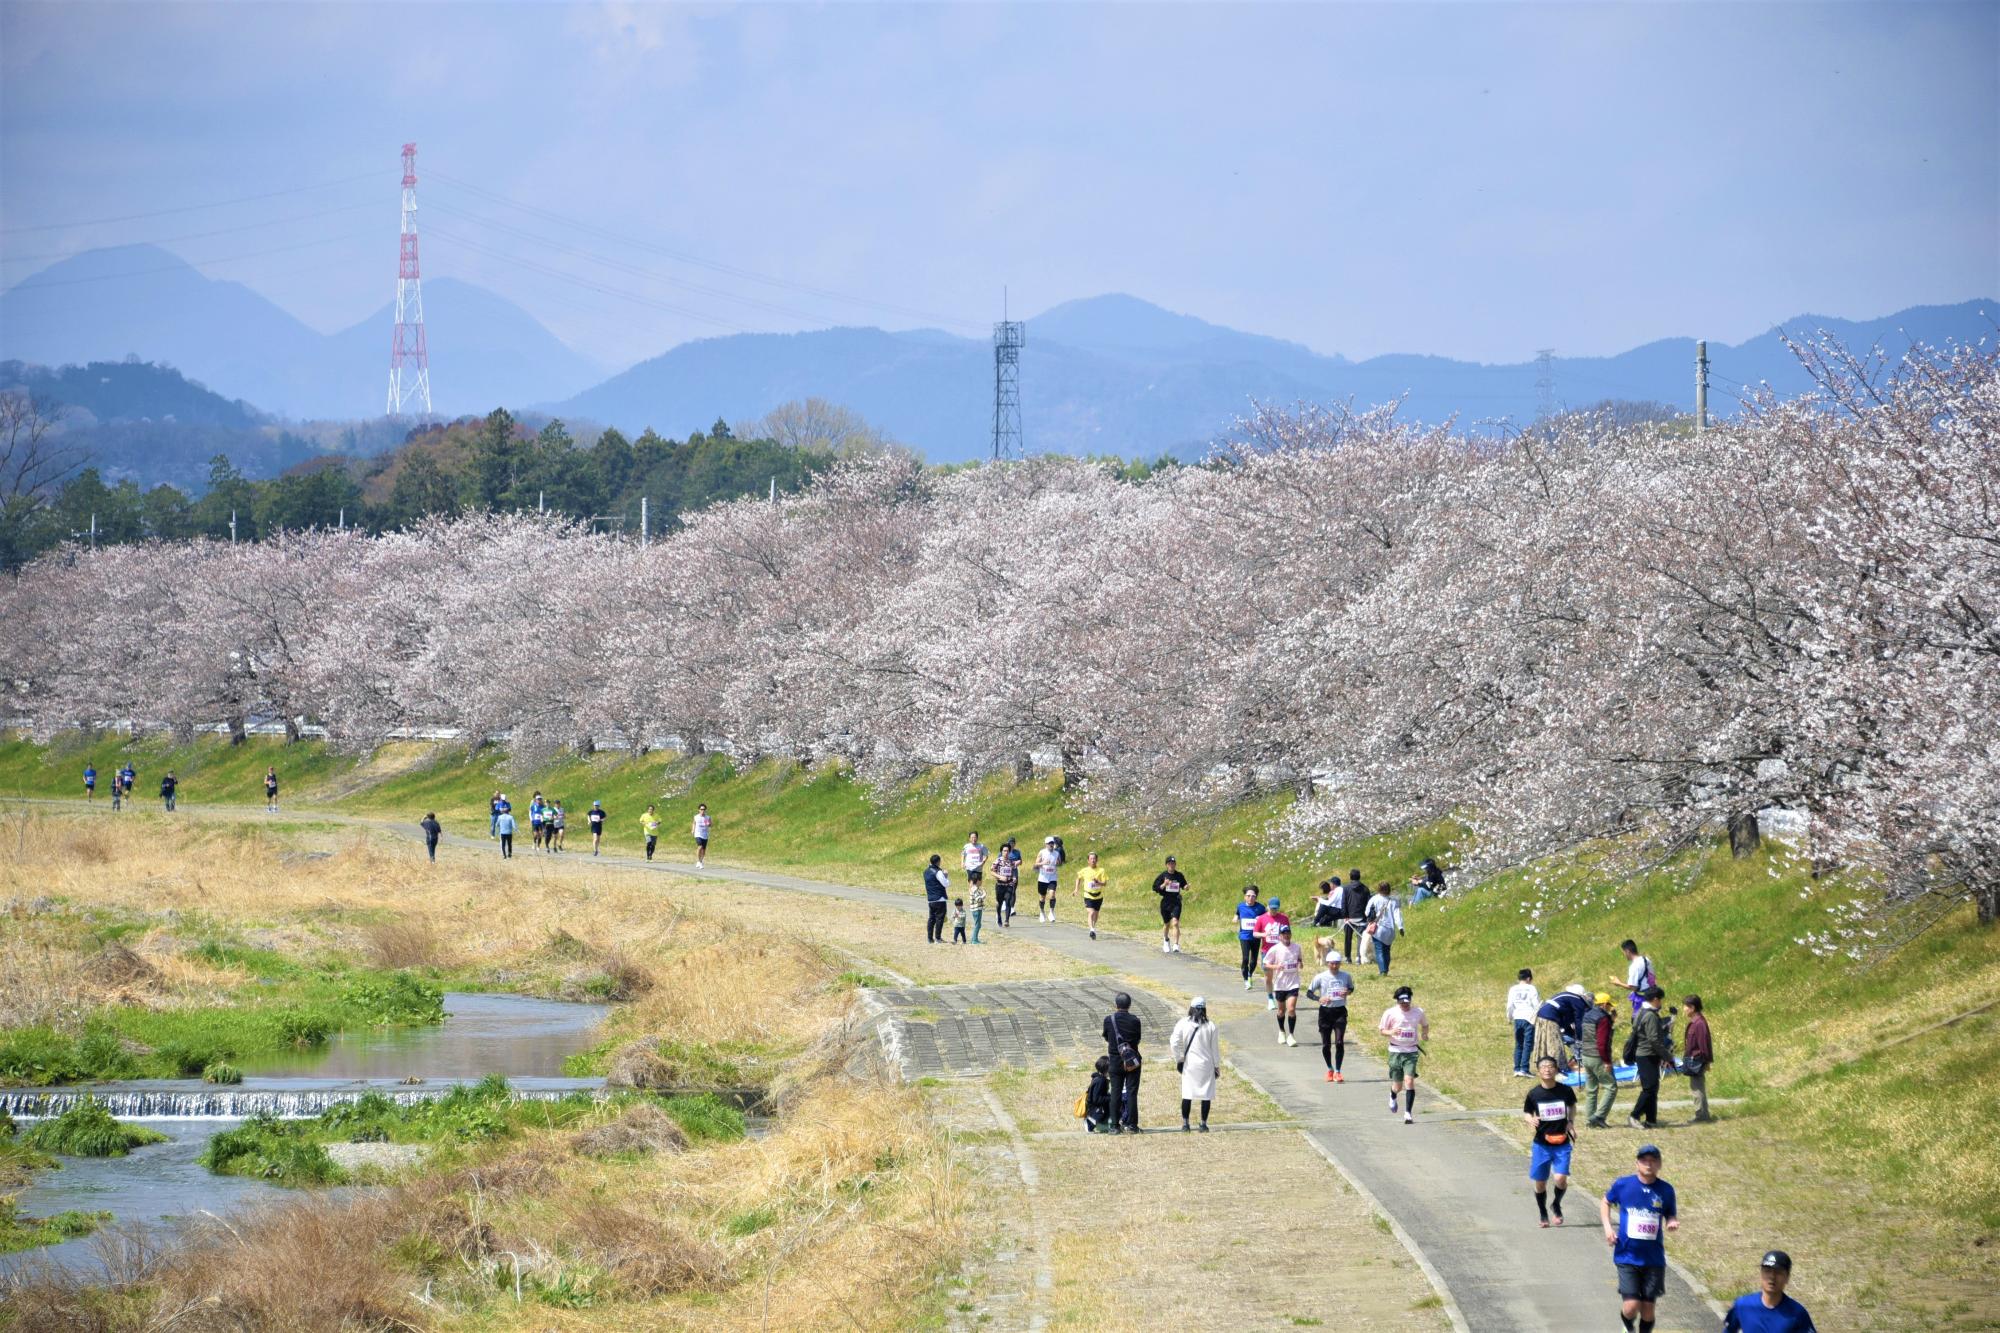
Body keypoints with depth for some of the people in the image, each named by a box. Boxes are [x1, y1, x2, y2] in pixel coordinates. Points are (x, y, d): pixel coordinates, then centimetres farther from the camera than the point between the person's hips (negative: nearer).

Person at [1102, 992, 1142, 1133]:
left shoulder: (1108, 1019, -5)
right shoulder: (1134, 1020, -7)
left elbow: (1106, 1039, 7)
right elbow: (1138, 1040, 3)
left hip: (1115, 1060, 1)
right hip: (1133, 1061, -1)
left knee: (1115, 1093, 5)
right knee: (1132, 1092, 2)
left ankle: (1115, 1125, 3)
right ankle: (1131, 1124, -1)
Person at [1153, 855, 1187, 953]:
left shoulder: (1179, 876, 2)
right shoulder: (1163, 875, -1)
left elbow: (1184, 886, 14)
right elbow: (1155, 888, -3)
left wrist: (1186, 888, -9)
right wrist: (1163, 885, -20)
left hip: (1176, 902, -1)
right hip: (1165, 902, 1)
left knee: (1175, 923, -18)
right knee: (1167, 924, 15)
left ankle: (1176, 945, -22)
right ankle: (1166, 940, 44)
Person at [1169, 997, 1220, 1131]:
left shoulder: (1182, 1024, -6)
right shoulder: (1210, 1026, -4)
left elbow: (1174, 1043, -11)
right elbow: (1215, 1048, 1)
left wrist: (1179, 1059, 1)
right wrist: (1217, 1066, 10)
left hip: (1189, 1064, 0)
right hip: (1206, 1065, 0)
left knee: (1187, 1095, 7)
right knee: (1206, 1095, 7)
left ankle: (1185, 1124, 7)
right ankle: (1203, 1124, 8)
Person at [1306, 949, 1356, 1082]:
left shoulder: (1345, 976, 2)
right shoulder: (1320, 977, -3)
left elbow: (1351, 988, 20)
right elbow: (1309, 993, 1)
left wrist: (1348, 992, -5)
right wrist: (1319, 998, -19)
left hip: (1340, 1011, 0)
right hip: (1325, 1011, 0)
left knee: (1339, 1042, -12)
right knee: (1326, 1044, 6)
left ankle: (1337, 1072, -6)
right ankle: (1329, 1069, 27)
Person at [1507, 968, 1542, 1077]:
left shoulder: (1513, 989, 6)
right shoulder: (1531, 989, -4)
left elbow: (1510, 1005, 7)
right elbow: (1537, 1005, -5)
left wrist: (1509, 1018, 20)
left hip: (1517, 1019, 4)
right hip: (1529, 1018, -4)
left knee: (1518, 1045, 13)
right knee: (1527, 1045, -5)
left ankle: (1517, 1069, 10)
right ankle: (1524, 1069, -12)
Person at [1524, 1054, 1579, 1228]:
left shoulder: (1565, 1090, -6)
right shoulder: (1534, 1094, -8)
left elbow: (1572, 1106, 14)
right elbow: (1527, 1113, 5)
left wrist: (1571, 1122, 1)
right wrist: (1531, 1120, -17)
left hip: (1562, 1143, 0)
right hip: (1541, 1144, 1)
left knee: (1561, 1178, -15)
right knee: (1540, 1182, 7)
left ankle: (1557, 1205, 16)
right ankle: (1543, 1214, 30)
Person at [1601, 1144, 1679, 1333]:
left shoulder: (1666, 1190, -1)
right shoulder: (1623, 1184, -3)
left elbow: (1671, 1216, 11)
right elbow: (1605, 1202, 14)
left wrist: (1672, 1223, -13)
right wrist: (1607, 1226, 0)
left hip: (1654, 1259, 1)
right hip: (1627, 1256, -1)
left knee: (1648, 1308, 5)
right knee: (1631, 1307, -9)